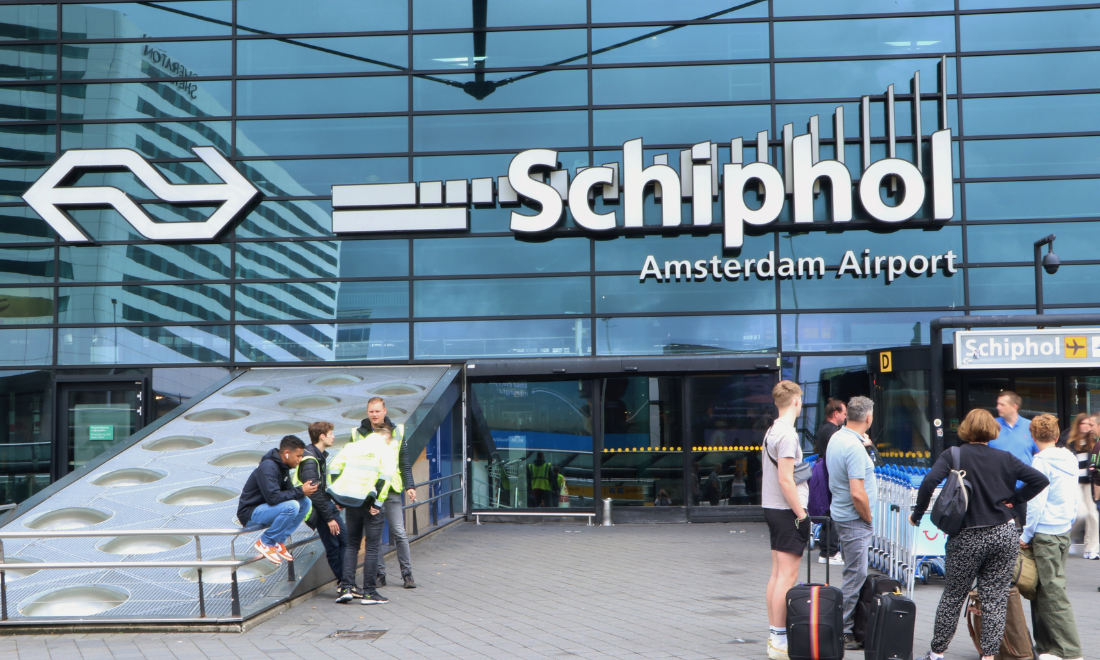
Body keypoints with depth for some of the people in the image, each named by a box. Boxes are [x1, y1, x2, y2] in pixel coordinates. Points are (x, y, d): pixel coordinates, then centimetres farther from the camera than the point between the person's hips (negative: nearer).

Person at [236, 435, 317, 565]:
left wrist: (303, 488, -9)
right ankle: (265, 542, -12)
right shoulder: (268, 467, -24)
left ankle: (279, 541, 1)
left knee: (305, 502, -6)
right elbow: (273, 498, -31)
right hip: (249, 514, -9)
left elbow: (288, 489, 12)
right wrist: (300, 491, -24)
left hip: (265, 507, 9)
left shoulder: (282, 466, 6)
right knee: (292, 506, -30)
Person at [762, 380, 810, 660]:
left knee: (777, 573, 13)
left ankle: (774, 635, 19)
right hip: (787, 511, -10)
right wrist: (801, 513, -17)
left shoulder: (771, 431, 13)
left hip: (772, 509, 10)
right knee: (787, 575, -7)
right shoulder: (787, 433, -16)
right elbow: (785, 480, -20)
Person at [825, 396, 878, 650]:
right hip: (854, 520, -10)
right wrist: (868, 517, -10)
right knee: (855, 576, -3)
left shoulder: (836, 438, 7)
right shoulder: (854, 447, -22)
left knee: (853, 574, 18)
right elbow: (857, 493, -26)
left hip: (840, 514, 10)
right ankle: (844, 632, 2)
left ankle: (845, 627, 24)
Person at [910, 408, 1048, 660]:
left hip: (968, 537, -2)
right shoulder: (1004, 458, 3)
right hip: (1004, 534, 2)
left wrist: (917, 515, -9)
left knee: (953, 596, 10)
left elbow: (929, 482, -20)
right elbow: (1040, 479, 0)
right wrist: (1015, 500, 7)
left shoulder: (953, 455, -5)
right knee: (996, 597, 8)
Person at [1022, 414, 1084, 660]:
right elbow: (1071, 497, 17)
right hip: (1064, 531, 8)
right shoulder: (1070, 459, 10)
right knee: (1042, 590, 13)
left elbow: (1036, 503, -16)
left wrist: (1026, 535, -9)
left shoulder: (1042, 461, -13)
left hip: (1046, 534, -8)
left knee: (1053, 593, -4)